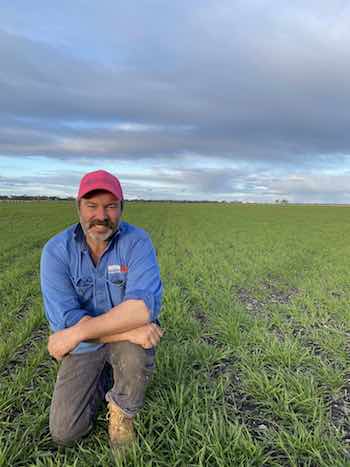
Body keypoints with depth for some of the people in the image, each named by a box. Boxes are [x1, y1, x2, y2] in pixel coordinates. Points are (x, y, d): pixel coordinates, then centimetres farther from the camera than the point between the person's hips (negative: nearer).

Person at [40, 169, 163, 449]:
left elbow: (143, 306, -33)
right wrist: (128, 331, -33)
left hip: (130, 334, -1)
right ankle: (103, 379, 28)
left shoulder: (137, 241, -20)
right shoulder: (56, 250, -17)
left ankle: (122, 414, 0)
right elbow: (64, 320, -24)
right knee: (64, 433, -2)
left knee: (137, 357, -35)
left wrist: (77, 332, -32)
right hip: (85, 345, 2)